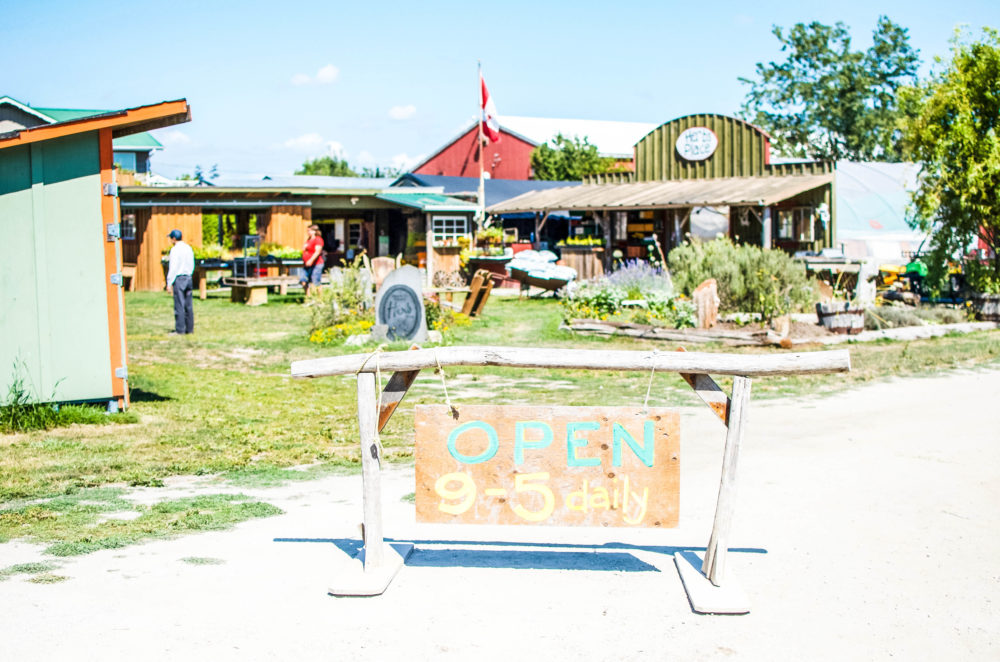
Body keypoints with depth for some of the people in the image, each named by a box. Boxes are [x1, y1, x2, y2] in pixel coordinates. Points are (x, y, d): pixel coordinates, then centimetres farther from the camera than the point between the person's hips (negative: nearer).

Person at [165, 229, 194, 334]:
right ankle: (190, 328, 11)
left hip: (178, 278, -7)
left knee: (179, 305, -6)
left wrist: (169, 283, -12)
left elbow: (173, 267, -14)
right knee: (188, 305, 9)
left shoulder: (175, 250, -11)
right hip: (188, 278, 7)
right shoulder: (188, 248, 12)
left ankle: (180, 329, -5)